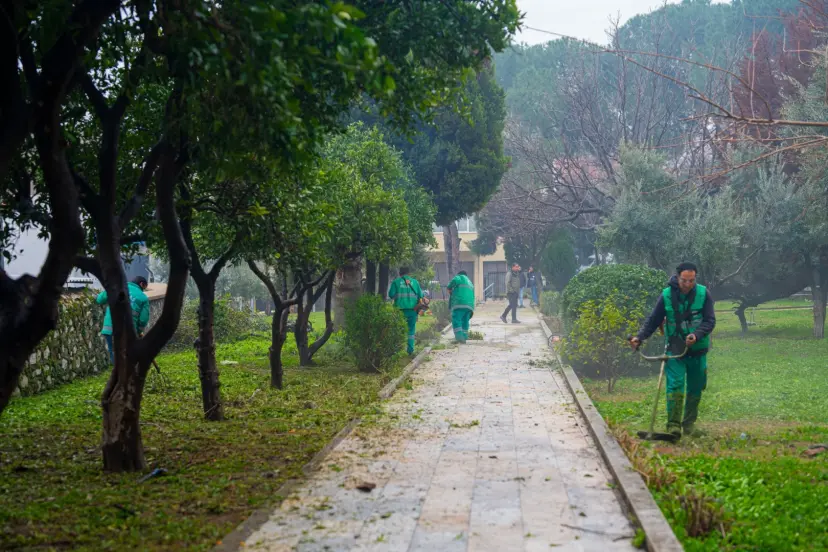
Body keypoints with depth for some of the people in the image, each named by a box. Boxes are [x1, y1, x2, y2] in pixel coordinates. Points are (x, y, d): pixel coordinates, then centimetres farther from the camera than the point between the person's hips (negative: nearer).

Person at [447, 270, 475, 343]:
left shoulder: (461, 277, 12)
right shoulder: (470, 283, 34)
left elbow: (455, 280, -11)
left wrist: (449, 288, 3)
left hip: (460, 304, -8)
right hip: (469, 305, 8)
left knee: (456, 321, -10)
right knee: (465, 322, 13)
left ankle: (459, 338, -22)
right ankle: (464, 338, 9)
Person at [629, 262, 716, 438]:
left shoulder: (703, 294, -8)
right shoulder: (666, 295, -8)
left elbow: (710, 320, -9)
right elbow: (653, 320, -1)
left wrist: (697, 335, -27)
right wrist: (640, 337, -15)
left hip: (698, 350, 1)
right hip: (675, 349, -1)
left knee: (695, 389, 11)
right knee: (675, 385, -16)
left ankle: (689, 423, 28)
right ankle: (673, 424, -15)